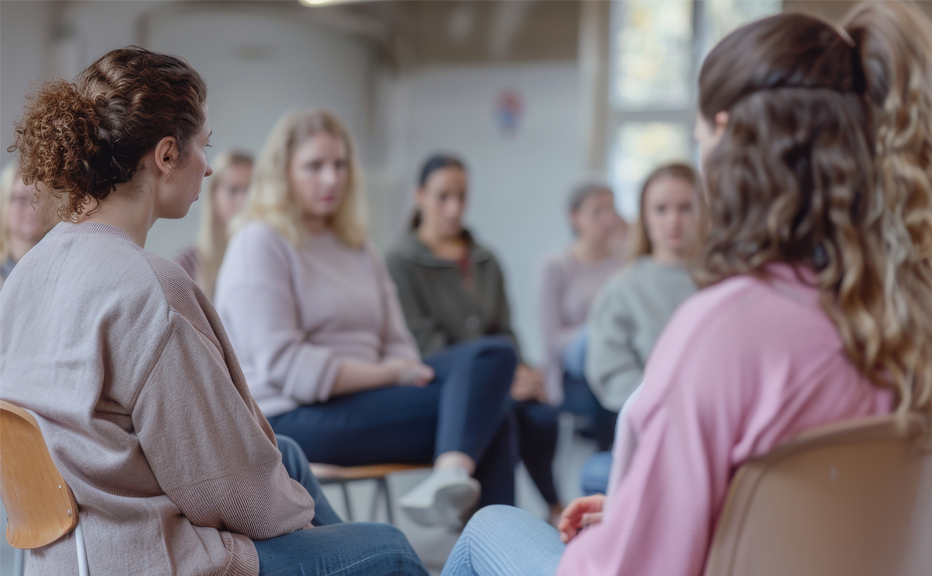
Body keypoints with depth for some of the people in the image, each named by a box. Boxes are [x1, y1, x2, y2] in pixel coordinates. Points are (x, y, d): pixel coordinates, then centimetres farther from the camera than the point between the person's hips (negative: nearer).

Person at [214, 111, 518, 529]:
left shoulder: (355, 246, 22)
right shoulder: (259, 244, -2)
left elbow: (397, 342, 15)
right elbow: (283, 365, -13)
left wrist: (411, 373, -9)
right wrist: (388, 374, -16)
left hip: (366, 396, 8)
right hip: (293, 417, -8)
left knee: (494, 356, -20)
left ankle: (451, 476, -39)